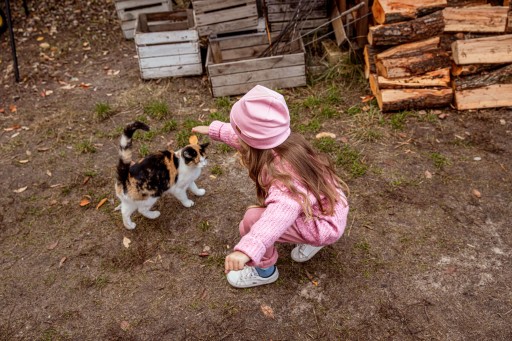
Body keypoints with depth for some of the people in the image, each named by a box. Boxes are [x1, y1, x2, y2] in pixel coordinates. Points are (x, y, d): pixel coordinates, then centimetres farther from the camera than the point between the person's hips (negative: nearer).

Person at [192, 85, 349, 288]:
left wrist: (247, 249, -66)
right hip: (329, 208, 9)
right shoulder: (279, 139, -10)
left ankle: (264, 270, 7)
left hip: (325, 225, -9)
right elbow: (247, 138, 10)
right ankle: (311, 240, 26)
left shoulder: (281, 172, -36)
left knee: (252, 220, -19)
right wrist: (215, 130, 18)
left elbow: (282, 211, -55)